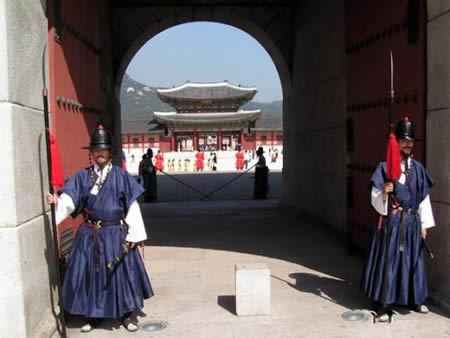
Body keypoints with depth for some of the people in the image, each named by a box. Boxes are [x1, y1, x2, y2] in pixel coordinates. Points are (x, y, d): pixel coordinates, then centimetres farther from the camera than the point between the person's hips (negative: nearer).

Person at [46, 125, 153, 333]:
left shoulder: (121, 176, -2)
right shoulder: (82, 176, 4)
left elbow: (132, 206, -3)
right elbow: (70, 199, -7)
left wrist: (135, 234, -7)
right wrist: (57, 202, -30)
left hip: (116, 233, -2)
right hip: (90, 235, 2)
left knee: (121, 272, 5)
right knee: (90, 272, 9)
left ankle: (127, 314, 22)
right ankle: (91, 315, 26)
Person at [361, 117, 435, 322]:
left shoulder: (418, 168, 7)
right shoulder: (385, 167, -5)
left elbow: (424, 198, 10)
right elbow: (375, 199, -7)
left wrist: (424, 224, 7)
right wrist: (384, 193, -29)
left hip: (412, 221, 4)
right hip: (391, 221, -4)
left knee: (413, 259, 13)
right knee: (388, 258, -1)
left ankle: (414, 299, 29)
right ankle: (384, 304, 7)